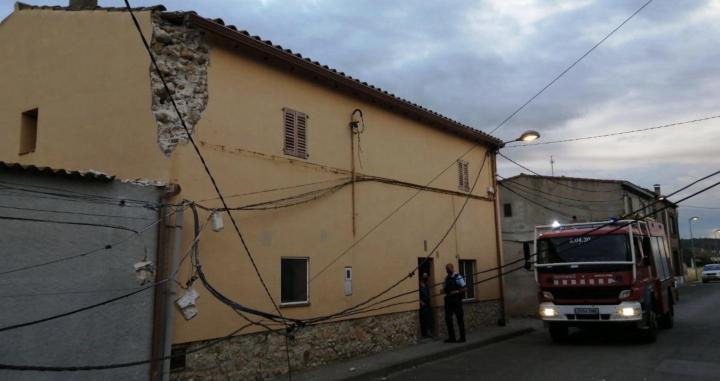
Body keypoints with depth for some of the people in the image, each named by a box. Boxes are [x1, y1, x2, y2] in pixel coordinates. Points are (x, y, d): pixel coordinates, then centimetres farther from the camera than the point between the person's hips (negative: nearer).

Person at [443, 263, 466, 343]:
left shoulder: (458, 277, -7)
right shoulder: (446, 278, 11)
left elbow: (463, 289, -7)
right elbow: (445, 289, 19)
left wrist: (457, 292, -21)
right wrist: (444, 291, -3)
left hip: (456, 301, -6)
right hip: (448, 301, 6)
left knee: (460, 319, 1)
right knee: (448, 318, 4)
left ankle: (462, 338, 10)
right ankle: (451, 337, 13)